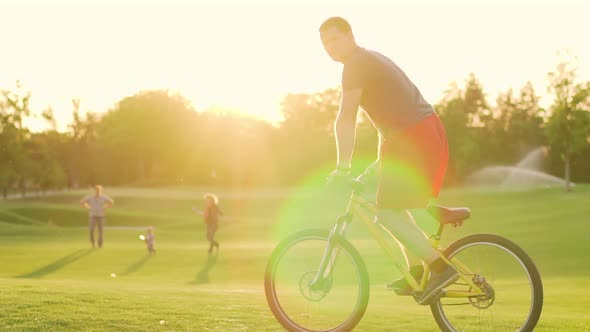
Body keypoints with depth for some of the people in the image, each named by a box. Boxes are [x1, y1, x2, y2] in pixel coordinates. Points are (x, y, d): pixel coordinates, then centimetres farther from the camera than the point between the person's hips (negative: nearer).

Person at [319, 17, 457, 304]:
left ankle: (441, 267, -14)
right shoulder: (373, 59, 23)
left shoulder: (357, 63, -8)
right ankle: (415, 272, 20)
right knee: (393, 206, 21)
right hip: (430, 130, 10)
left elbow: (346, 119, -15)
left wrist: (342, 167, -12)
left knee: (387, 213, -8)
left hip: (411, 137, -10)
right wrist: (381, 161, 31)